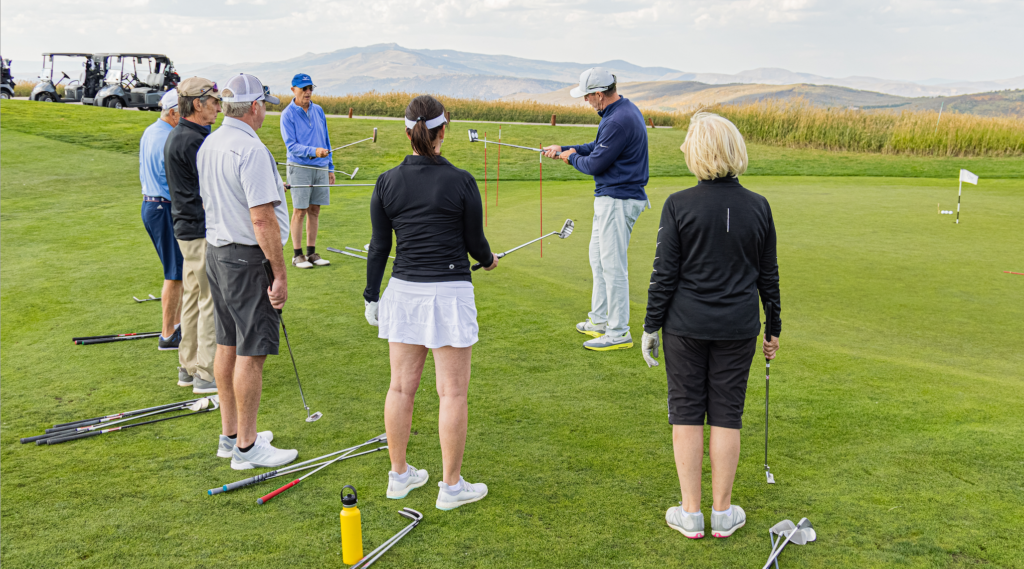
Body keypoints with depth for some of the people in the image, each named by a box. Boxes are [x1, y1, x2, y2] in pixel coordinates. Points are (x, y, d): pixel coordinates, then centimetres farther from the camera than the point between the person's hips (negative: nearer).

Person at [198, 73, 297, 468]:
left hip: (216, 252, 10)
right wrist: (280, 274, -19)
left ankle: (230, 435, 25)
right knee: (251, 353, -3)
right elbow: (262, 219, -24)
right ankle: (246, 447, 5)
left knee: (228, 345, 15)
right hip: (248, 259, -10)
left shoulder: (208, 144, 10)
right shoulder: (250, 149, -20)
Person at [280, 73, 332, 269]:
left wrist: (330, 167, 15)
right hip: (300, 167, -5)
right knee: (300, 211, -2)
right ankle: (298, 255, 5)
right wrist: (313, 151, -28)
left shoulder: (318, 111, 11)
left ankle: (311, 252, 15)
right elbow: (291, 145, -14)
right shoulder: (288, 114, -6)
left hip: (320, 167, 5)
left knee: (314, 210, 8)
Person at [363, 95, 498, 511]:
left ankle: (399, 475, 26)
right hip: (449, 291, -4)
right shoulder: (461, 182, -8)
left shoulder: (387, 182, 0)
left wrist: (371, 297, 15)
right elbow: (474, 241, 1)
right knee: (453, 393, 4)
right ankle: (451, 486, 12)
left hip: (403, 290, 4)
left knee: (401, 387, 13)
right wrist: (489, 260, 23)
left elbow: (379, 246, 5)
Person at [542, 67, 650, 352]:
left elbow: (595, 164, -19)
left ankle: (619, 333, 4)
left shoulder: (619, 121, -23)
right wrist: (564, 149, 15)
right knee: (598, 257, 19)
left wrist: (572, 157, 1)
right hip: (610, 199, 11)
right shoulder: (624, 110, 11)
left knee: (613, 265, -5)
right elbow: (599, 147, 20)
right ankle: (599, 320, 31)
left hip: (618, 202, -11)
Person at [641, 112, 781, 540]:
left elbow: (665, 273, -9)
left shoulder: (678, 205, -10)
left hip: (686, 326, -2)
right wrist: (773, 328, 16)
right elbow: (768, 275, 6)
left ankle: (690, 513, 16)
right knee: (726, 414, 10)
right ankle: (722, 513, 20)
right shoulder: (758, 207, -1)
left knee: (686, 412, 8)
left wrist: (650, 326, 1)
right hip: (738, 328, 2)